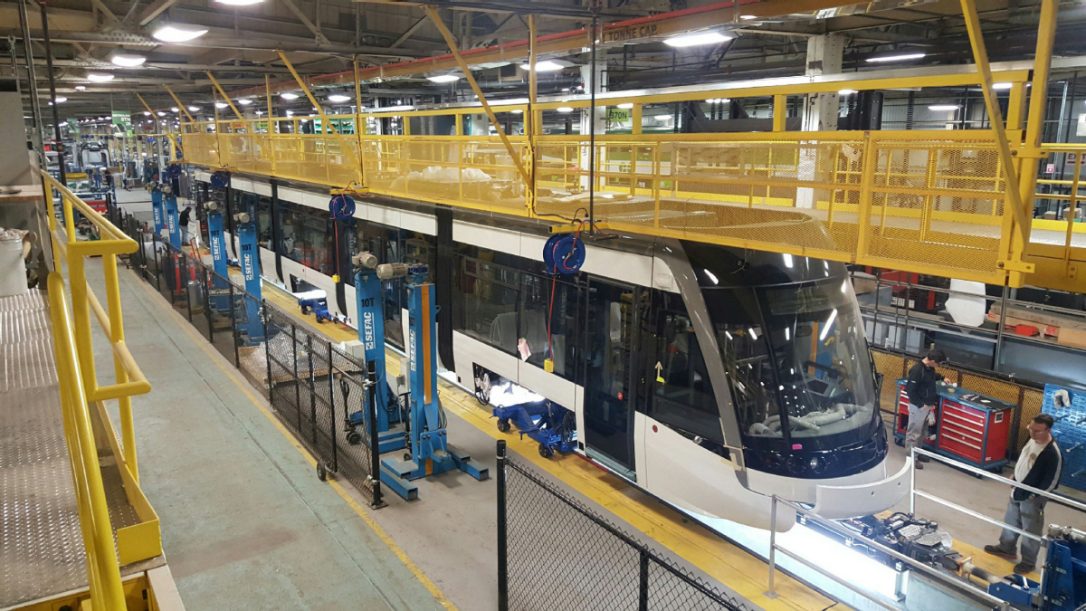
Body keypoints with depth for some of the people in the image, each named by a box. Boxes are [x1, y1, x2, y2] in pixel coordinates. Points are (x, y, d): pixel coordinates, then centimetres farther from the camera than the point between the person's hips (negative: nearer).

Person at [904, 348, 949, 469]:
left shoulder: (930, 368, 1)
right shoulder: (917, 370, -26)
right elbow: (910, 391, -24)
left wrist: (942, 378, 20)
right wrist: (921, 404, -21)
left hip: (927, 405, 9)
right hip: (918, 407, -9)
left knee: (922, 431, 20)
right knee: (914, 432, -1)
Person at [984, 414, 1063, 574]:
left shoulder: (1053, 453, -29)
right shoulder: (1033, 439, -5)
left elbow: (1052, 480, -22)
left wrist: (1036, 496, -17)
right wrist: (1015, 476, 15)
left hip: (1032, 497, -8)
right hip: (1018, 490, 8)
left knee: (1030, 530, 9)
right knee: (1010, 520, 23)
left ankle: (1029, 562, 25)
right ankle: (1006, 547, 42)